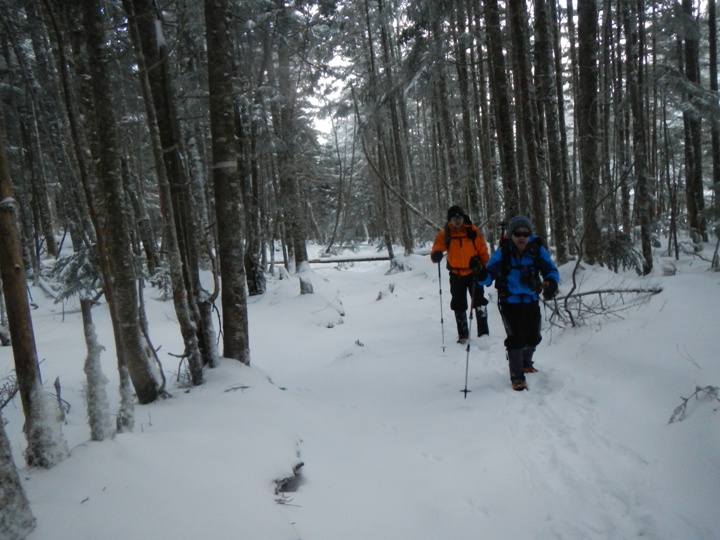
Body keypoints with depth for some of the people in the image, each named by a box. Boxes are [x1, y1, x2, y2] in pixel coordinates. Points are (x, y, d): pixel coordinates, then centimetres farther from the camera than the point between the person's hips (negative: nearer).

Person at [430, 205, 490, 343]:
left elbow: (482, 250, 1)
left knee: (479, 302, 0)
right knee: (458, 305, 10)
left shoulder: (472, 231, -5)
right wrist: (436, 255, -32)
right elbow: (436, 249, -8)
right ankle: (463, 334, 22)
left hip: (474, 272, -1)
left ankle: (483, 333, 11)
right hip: (456, 274, 2)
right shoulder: (445, 234, -4)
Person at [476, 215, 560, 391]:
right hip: (510, 302, -3)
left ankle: (525, 362, 47)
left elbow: (551, 270, -10)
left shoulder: (537, 250, -10)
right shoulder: (502, 253, -15)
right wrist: (481, 276, -39)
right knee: (516, 338, -9)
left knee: (533, 337, 17)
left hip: (531, 302, 3)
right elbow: (490, 275, -15)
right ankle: (517, 376, 8)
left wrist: (551, 283, -33)